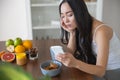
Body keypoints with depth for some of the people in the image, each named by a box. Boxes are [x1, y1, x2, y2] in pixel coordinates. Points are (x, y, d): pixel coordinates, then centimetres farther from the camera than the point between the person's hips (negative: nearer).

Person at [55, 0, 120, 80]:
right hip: (98, 67, 6)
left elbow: (101, 71, -32)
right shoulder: (79, 26, -8)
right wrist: (71, 32, -21)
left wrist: (75, 63, -48)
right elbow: (70, 53, -9)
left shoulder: (100, 31, -29)